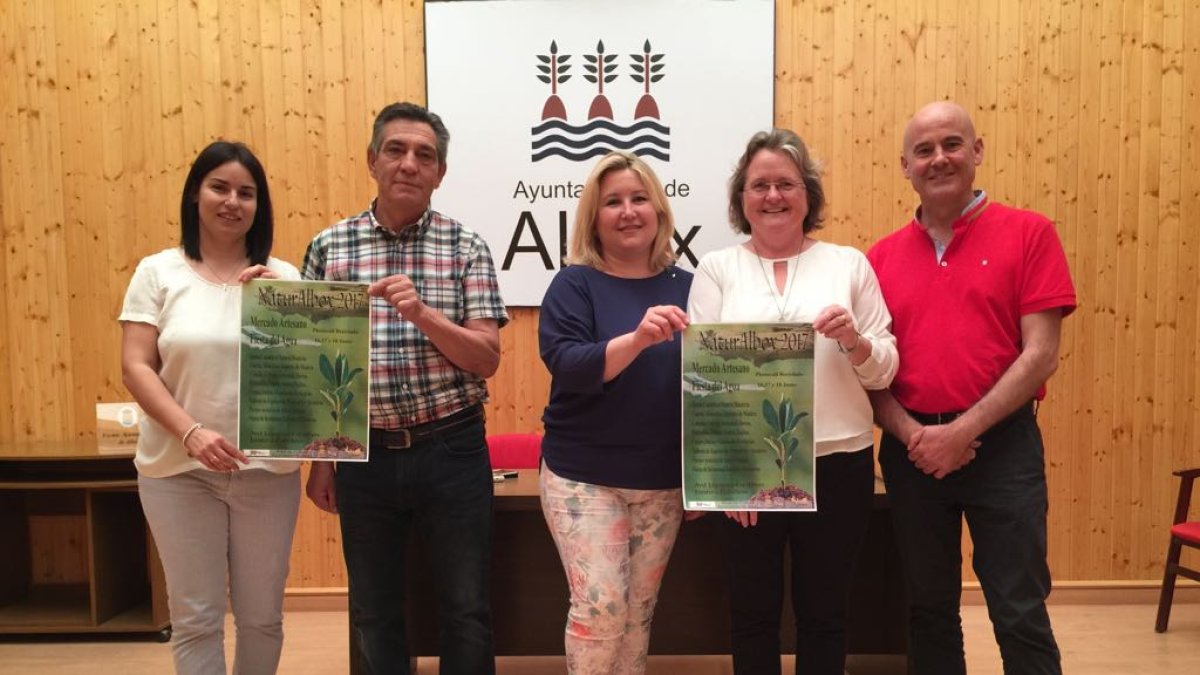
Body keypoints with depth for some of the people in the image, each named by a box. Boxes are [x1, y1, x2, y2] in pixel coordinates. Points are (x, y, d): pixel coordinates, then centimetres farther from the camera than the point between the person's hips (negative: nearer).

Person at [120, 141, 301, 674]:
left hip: (267, 468, 1)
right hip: (178, 469, -1)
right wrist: (191, 434, -18)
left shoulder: (283, 277, 4)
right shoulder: (158, 272, 1)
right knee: (195, 617, 7)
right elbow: (135, 368, -5)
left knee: (262, 616, 12)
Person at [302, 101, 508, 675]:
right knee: (374, 613, 16)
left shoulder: (466, 247, -2)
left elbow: (487, 358, -7)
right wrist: (320, 460, 5)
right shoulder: (329, 247, 2)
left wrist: (422, 314, -23)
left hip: (452, 451, -1)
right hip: (364, 455, 2)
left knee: (467, 610, 11)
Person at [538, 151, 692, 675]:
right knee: (601, 604, -6)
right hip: (583, 476, -3)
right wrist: (638, 338, -34)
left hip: (664, 481, 3)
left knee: (640, 609, 12)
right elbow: (566, 365, -19)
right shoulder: (575, 284, -5)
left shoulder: (686, 287, 3)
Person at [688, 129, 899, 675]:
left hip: (838, 462, 1)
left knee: (824, 611, 15)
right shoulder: (718, 268, 3)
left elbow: (886, 370, 6)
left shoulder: (849, 263, 6)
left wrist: (854, 341, -16)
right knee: (753, 610, 13)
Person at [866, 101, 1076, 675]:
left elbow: (1040, 353, -8)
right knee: (928, 609, 15)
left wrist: (964, 430, -14)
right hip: (912, 452, 3)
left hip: (1002, 446, -3)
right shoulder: (882, 256, 6)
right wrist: (910, 433, -11)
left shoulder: (1028, 233, -1)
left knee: (1020, 614, 3)